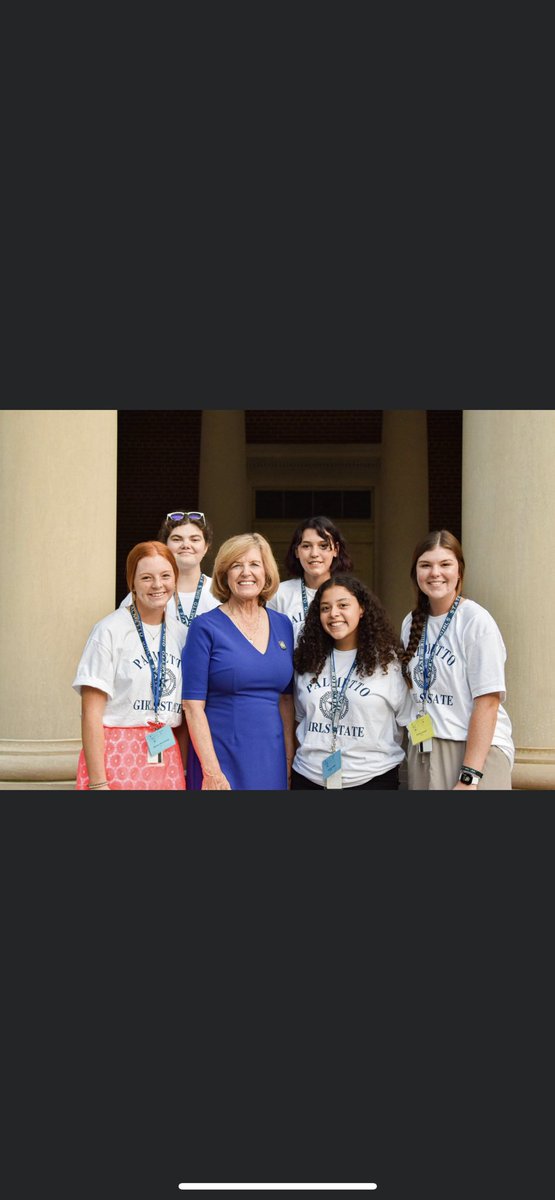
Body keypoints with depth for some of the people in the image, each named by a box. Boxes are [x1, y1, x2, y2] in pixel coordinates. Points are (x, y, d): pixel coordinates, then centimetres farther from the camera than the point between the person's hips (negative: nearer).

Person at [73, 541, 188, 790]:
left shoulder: (182, 634, 9)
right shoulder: (110, 631, -6)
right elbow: (91, 713, -9)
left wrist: (184, 772, 7)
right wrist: (97, 783, -14)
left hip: (166, 760, 4)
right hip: (118, 759, -4)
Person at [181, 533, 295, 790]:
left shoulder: (282, 625, 8)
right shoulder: (206, 627, -5)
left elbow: (286, 699, 13)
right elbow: (193, 705, -9)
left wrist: (289, 759, 6)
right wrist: (211, 772, -14)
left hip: (271, 761, 4)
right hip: (222, 761, -4)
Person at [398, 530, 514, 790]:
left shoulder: (476, 621, -12)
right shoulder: (411, 623, 6)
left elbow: (487, 701, -16)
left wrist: (469, 776, -20)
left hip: (476, 750, -5)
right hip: (422, 751, 6)